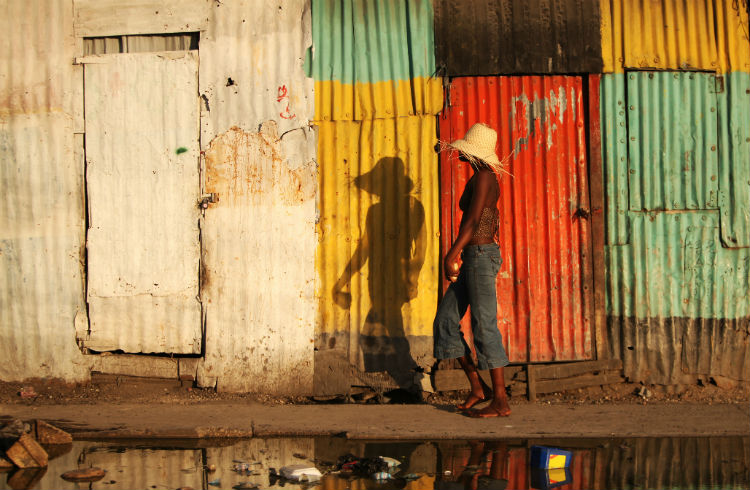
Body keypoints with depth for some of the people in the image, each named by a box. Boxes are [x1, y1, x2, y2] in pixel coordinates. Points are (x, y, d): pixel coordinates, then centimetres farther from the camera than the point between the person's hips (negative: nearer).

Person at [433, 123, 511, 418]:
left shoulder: (483, 177, -12)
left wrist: (451, 255, -25)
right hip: (472, 258, 10)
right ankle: (478, 387, 15)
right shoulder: (480, 179, 17)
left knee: (484, 327, -7)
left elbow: (473, 219, -21)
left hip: (481, 255, -10)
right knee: (445, 320, 10)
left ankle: (501, 401, -3)